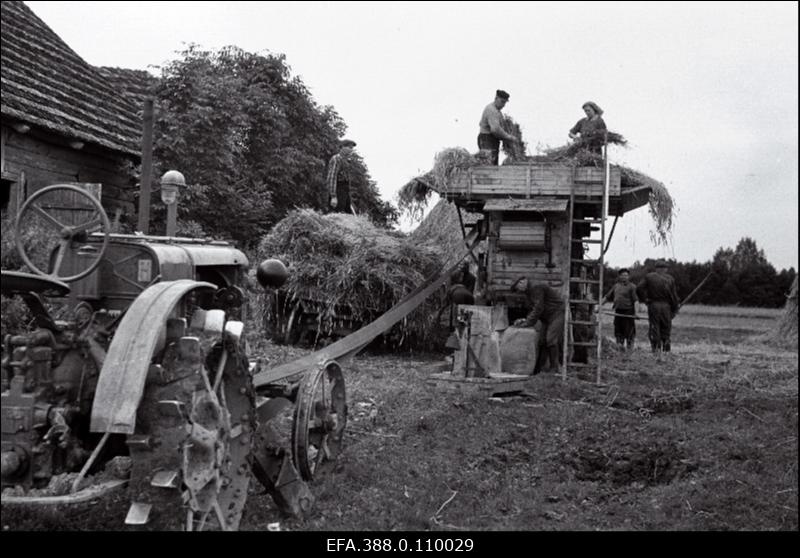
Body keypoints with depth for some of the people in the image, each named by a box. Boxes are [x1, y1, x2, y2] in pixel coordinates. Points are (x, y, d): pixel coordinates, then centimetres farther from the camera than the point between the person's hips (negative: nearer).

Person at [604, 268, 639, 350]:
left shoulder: (632, 287, -2)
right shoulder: (616, 286, 16)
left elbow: (636, 300, -11)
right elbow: (608, 297, 22)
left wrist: (636, 311, -23)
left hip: (628, 311, -6)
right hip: (618, 311, 6)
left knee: (629, 331, -3)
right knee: (618, 330, 7)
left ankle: (630, 348, 3)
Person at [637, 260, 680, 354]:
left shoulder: (649, 277, 1)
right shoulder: (670, 279, 4)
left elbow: (639, 289, -8)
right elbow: (674, 296, 3)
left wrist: (645, 299, 2)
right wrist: (674, 309, 9)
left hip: (653, 305, -1)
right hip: (666, 306, 1)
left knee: (654, 328, 4)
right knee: (666, 328, 10)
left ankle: (656, 348, -2)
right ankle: (666, 349, 10)